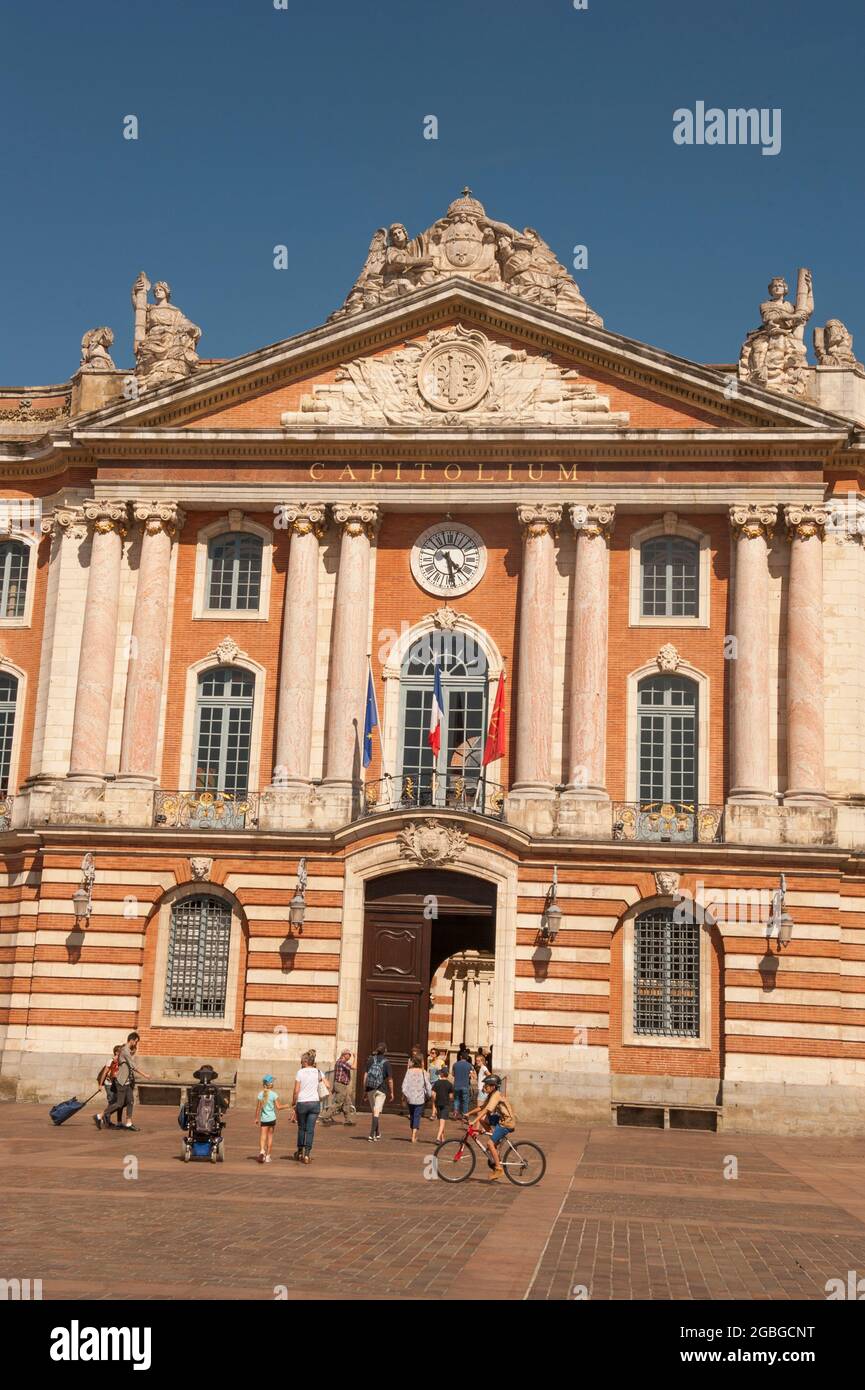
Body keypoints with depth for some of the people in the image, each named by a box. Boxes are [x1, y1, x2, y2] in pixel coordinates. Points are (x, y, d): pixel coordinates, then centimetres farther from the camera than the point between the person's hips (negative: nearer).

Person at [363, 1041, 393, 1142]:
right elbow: (390, 1080, -4)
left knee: (373, 1112, 17)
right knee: (376, 1112, -4)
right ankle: (372, 1134, -16)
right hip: (381, 1090, -3)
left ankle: (377, 1133, 28)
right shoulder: (386, 1063, -4)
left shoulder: (370, 1060, 3)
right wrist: (391, 1093, 6)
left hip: (370, 1089, 3)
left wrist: (364, 1091, 7)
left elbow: (365, 1076, 1)